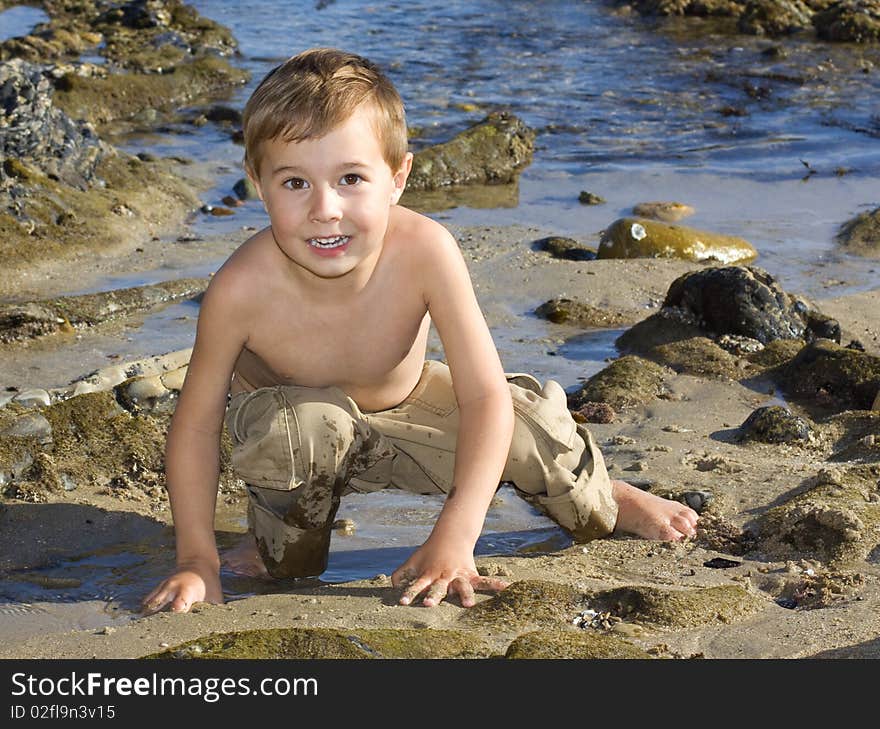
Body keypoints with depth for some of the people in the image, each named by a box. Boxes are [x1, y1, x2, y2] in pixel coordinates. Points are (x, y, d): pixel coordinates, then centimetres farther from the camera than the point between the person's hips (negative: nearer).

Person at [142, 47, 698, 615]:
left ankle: (603, 501, 22)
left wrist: (453, 539, -41)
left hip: (402, 403, 2)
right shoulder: (243, 288, -36)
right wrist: (198, 559, -25)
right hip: (286, 416, -2)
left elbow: (485, 396, -34)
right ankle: (286, 553, -3)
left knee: (534, 424, -14)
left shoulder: (424, 251, -35)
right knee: (306, 427, -36)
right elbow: (196, 422, -22)